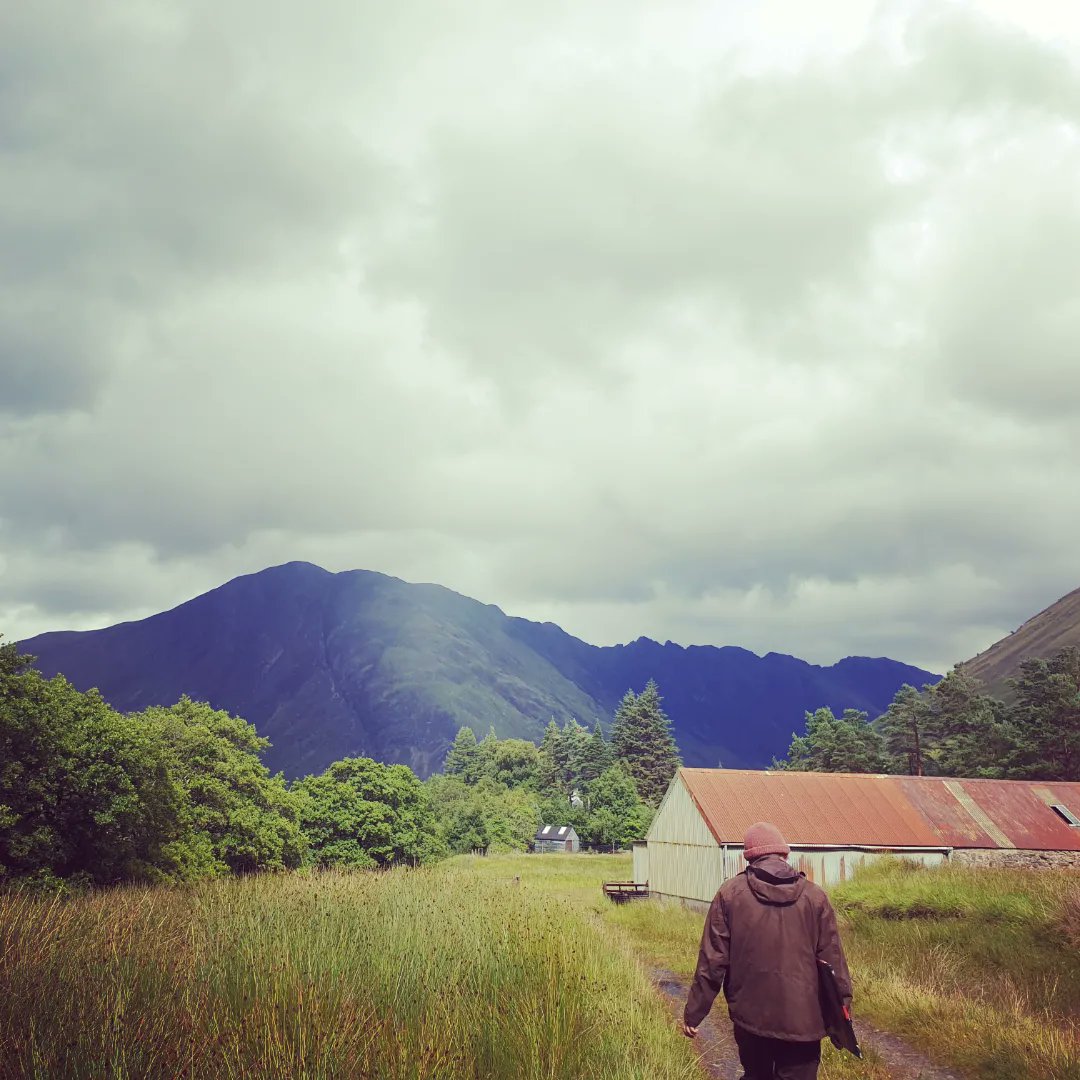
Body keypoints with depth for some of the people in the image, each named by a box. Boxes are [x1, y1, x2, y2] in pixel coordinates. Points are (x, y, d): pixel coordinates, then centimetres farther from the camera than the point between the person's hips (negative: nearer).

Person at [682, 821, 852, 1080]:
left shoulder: (730, 893, -3)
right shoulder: (814, 896, -2)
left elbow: (712, 960, -4)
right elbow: (833, 960, -1)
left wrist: (694, 1012, 3)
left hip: (750, 1015, 1)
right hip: (802, 1019, -1)